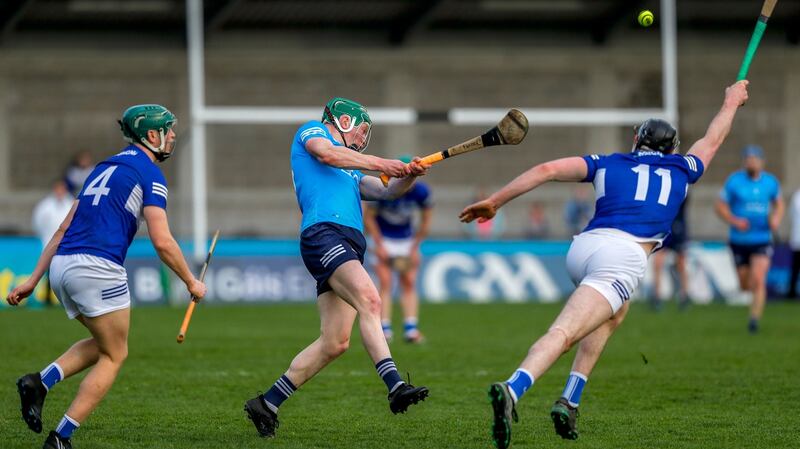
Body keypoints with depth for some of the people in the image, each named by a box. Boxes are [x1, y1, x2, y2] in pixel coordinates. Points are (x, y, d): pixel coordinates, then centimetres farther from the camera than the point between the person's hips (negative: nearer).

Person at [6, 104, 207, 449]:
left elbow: (63, 229, 22)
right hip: (97, 266, -8)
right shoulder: (149, 173, 0)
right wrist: (191, 282, 3)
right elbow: (162, 242, -10)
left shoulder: (107, 166, 24)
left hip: (61, 266, 8)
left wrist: (33, 280, 21)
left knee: (104, 343, 24)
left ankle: (40, 382, 2)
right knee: (114, 356, 6)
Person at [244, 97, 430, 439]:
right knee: (368, 299, -29)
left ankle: (267, 404, 11)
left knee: (335, 343, 1)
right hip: (324, 232, -9)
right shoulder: (312, 130, 17)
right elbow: (327, 153, -6)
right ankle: (395, 387, -44)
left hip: (349, 246, 9)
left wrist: (409, 175, 3)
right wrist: (381, 163, -6)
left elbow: (387, 191, 23)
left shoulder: (351, 174, 37)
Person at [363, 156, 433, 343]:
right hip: (383, 240, -3)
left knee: (409, 283, -6)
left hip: (407, 240, 3)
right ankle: (384, 330, -14)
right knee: (385, 283, -11)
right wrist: (379, 245, -13)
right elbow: (368, 217, -11)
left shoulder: (421, 192, -16)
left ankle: (411, 329, -7)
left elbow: (426, 221, 0)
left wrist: (415, 248, -2)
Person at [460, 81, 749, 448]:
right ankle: (512, 389, -44)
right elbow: (711, 141, 46)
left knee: (614, 313, 31)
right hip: (624, 255, -4)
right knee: (564, 332, -18)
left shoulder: (607, 164, 25)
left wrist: (495, 201, 11)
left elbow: (548, 169, 11)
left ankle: (569, 401, 16)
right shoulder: (681, 170, 25)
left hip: (582, 247, 4)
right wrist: (731, 103, 63)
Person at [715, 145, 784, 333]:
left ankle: (754, 318, -13)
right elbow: (720, 206, -1)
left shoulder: (771, 182, 2)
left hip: (762, 240, 0)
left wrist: (776, 218, -3)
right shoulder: (734, 181, -5)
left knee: (758, 280, -18)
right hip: (739, 239, 0)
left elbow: (779, 203, 18)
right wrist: (734, 221, -18)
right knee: (745, 286, 9)